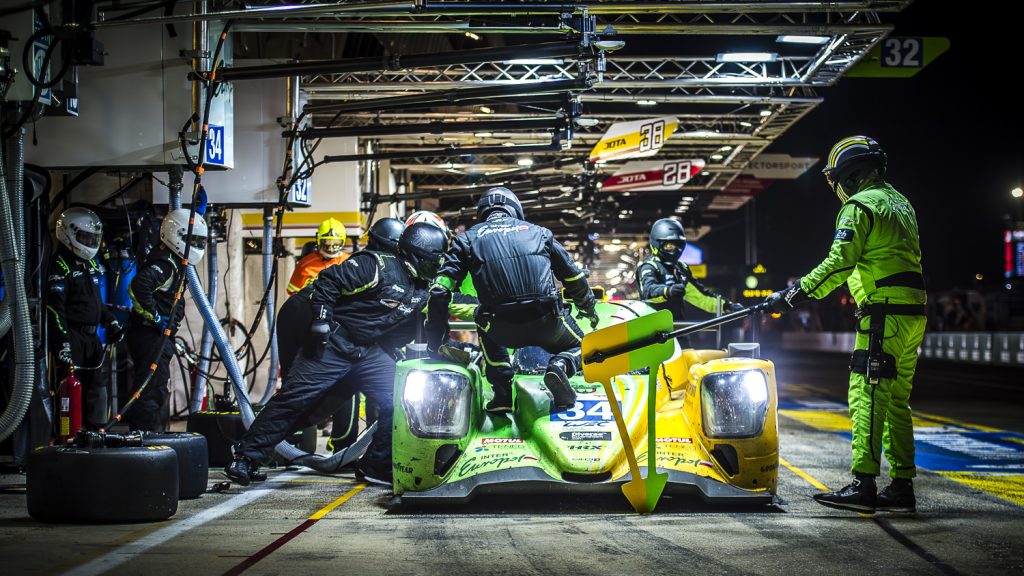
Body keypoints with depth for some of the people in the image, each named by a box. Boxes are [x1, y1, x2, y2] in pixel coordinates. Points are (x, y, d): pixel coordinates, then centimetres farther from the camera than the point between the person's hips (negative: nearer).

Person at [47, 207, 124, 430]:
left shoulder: (91, 265, 18)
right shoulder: (60, 266, -11)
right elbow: (54, 308, -18)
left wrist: (111, 323, 19)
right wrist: (62, 341, -24)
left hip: (91, 337, 9)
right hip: (72, 337, -9)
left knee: (96, 386, 11)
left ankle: (96, 431, 17)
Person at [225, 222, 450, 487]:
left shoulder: (423, 292, 10)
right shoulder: (378, 265, -13)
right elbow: (329, 281, -14)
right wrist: (321, 317, -19)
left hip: (371, 353, 7)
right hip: (333, 343, -7)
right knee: (294, 398, -11)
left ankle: (377, 466, 6)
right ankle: (247, 457, -4)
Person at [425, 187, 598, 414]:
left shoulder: (468, 238, 20)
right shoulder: (538, 232, 24)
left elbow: (440, 292, 11)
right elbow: (574, 278, 31)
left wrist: (435, 342, 19)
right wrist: (588, 308, 51)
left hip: (503, 330, 0)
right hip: (547, 323, 1)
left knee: (485, 323, 36)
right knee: (578, 348, 31)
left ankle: (502, 392, 17)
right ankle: (561, 365, -6)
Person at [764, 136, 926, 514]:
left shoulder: (860, 206, -8)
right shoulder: (899, 202, 21)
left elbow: (839, 263, -17)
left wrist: (795, 294, -14)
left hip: (885, 313, -9)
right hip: (913, 313, 9)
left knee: (866, 397, -10)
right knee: (896, 401, 11)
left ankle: (862, 486, -15)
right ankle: (901, 487, 11)